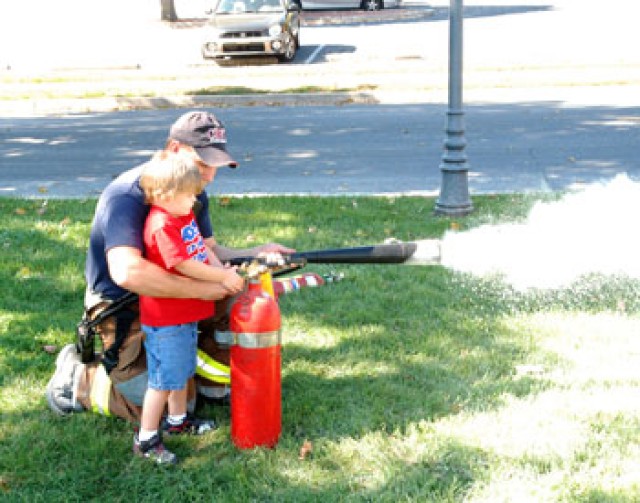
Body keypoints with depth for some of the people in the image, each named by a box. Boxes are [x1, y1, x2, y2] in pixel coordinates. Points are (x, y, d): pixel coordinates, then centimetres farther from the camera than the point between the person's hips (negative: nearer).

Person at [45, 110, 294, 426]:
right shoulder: (127, 196, -27)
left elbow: (208, 252, 9)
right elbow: (127, 272, -42)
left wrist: (256, 254, -11)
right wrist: (201, 289, -37)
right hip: (125, 313, -8)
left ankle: (210, 383, 9)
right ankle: (78, 378, 10)